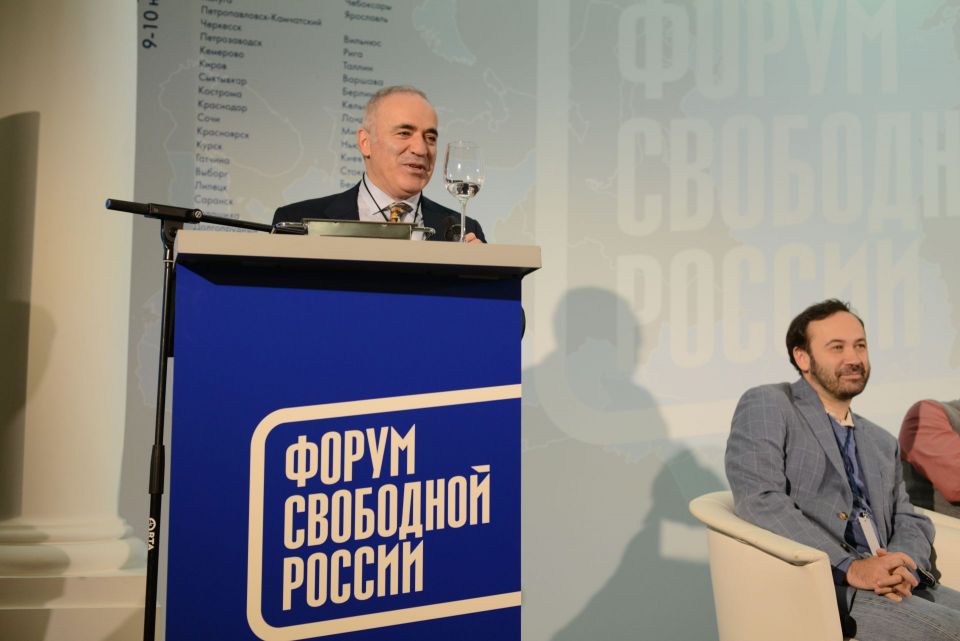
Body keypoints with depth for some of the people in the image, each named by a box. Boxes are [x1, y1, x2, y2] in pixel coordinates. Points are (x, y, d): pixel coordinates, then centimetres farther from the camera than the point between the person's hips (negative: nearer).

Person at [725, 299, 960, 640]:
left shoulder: (882, 443, 23)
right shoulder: (766, 406, 0)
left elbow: (910, 520, 16)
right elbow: (758, 499, -13)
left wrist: (902, 566, -8)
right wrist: (850, 567, -19)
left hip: (891, 587, 7)